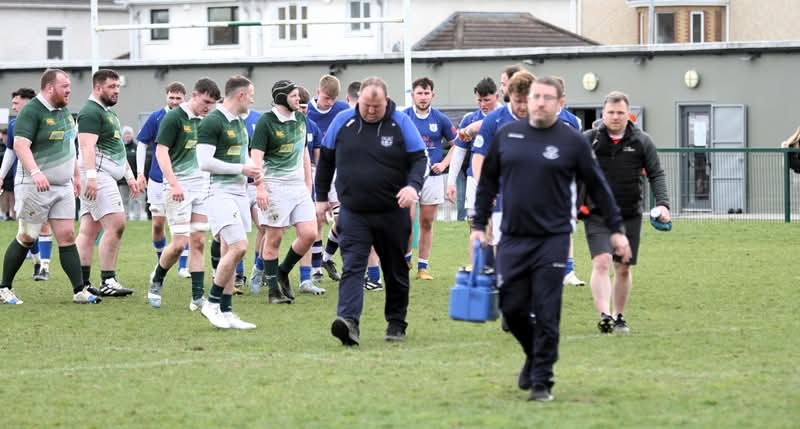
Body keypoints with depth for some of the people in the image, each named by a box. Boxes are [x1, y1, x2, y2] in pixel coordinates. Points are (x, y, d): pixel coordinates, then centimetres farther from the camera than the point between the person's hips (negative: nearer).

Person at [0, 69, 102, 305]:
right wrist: (36, 173, -37)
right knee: (27, 238, 0)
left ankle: (79, 291, 0)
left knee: (67, 236, 2)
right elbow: (20, 145, -25)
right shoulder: (32, 111, -14)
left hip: (63, 187, 7)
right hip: (34, 187, -7)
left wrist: (76, 176, 24)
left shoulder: (64, 111, 13)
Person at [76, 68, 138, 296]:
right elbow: (87, 147, -21)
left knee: (88, 230, 7)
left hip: (105, 177, 10)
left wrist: (130, 176, 27)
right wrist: (91, 175, -30)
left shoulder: (108, 113, 23)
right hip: (98, 175, -10)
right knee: (116, 224, -15)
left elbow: (117, 149, 30)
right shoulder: (91, 112, -10)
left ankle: (82, 283, 5)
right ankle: (107, 281, -13)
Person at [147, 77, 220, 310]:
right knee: (179, 243, -9)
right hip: (180, 187, -6)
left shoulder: (204, 121, 13)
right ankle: (156, 281, 15)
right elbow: (161, 151, -13)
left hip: (202, 185, 7)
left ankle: (198, 297, 2)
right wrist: (173, 183, -22)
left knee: (198, 243, 3)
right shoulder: (173, 118, -8)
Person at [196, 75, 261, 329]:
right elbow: (204, 162, -19)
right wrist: (241, 169, -14)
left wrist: (253, 170, 8)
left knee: (230, 252, 8)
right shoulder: (212, 122, -13)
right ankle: (212, 303, -7)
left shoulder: (240, 122, 16)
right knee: (239, 247, -17)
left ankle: (226, 312, 9)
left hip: (240, 192, 9)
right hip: (222, 192, -9)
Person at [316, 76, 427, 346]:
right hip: (353, 213, 0)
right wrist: (322, 197, 12)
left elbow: (419, 159, -4)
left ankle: (396, 323, 25)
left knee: (396, 271, 11)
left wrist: (413, 185, -24)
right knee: (352, 267, -15)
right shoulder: (343, 122, 1)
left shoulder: (401, 123, -4)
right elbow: (325, 160, 11)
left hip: (393, 213, 0)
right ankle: (348, 322, -28)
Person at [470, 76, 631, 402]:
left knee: (546, 314, -4)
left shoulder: (572, 141, -2)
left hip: (552, 240, -3)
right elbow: (488, 181, 14)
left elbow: (598, 187, 4)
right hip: (512, 239, 3)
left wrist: (616, 229, 4)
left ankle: (541, 381, 4)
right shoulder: (507, 135, 6)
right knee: (512, 308, 3)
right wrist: (479, 225, 10)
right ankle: (534, 355, 30)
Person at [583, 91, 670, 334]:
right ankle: (604, 315, -25)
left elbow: (656, 175, 4)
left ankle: (619, 317, 23)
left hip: (630, 215, 2)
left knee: (624, 268, 8)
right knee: (601, 263, -17)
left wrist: (662, 204, -10)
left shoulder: (641, 141, 3)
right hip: (597, 214, -2)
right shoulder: (589, 140, -1)